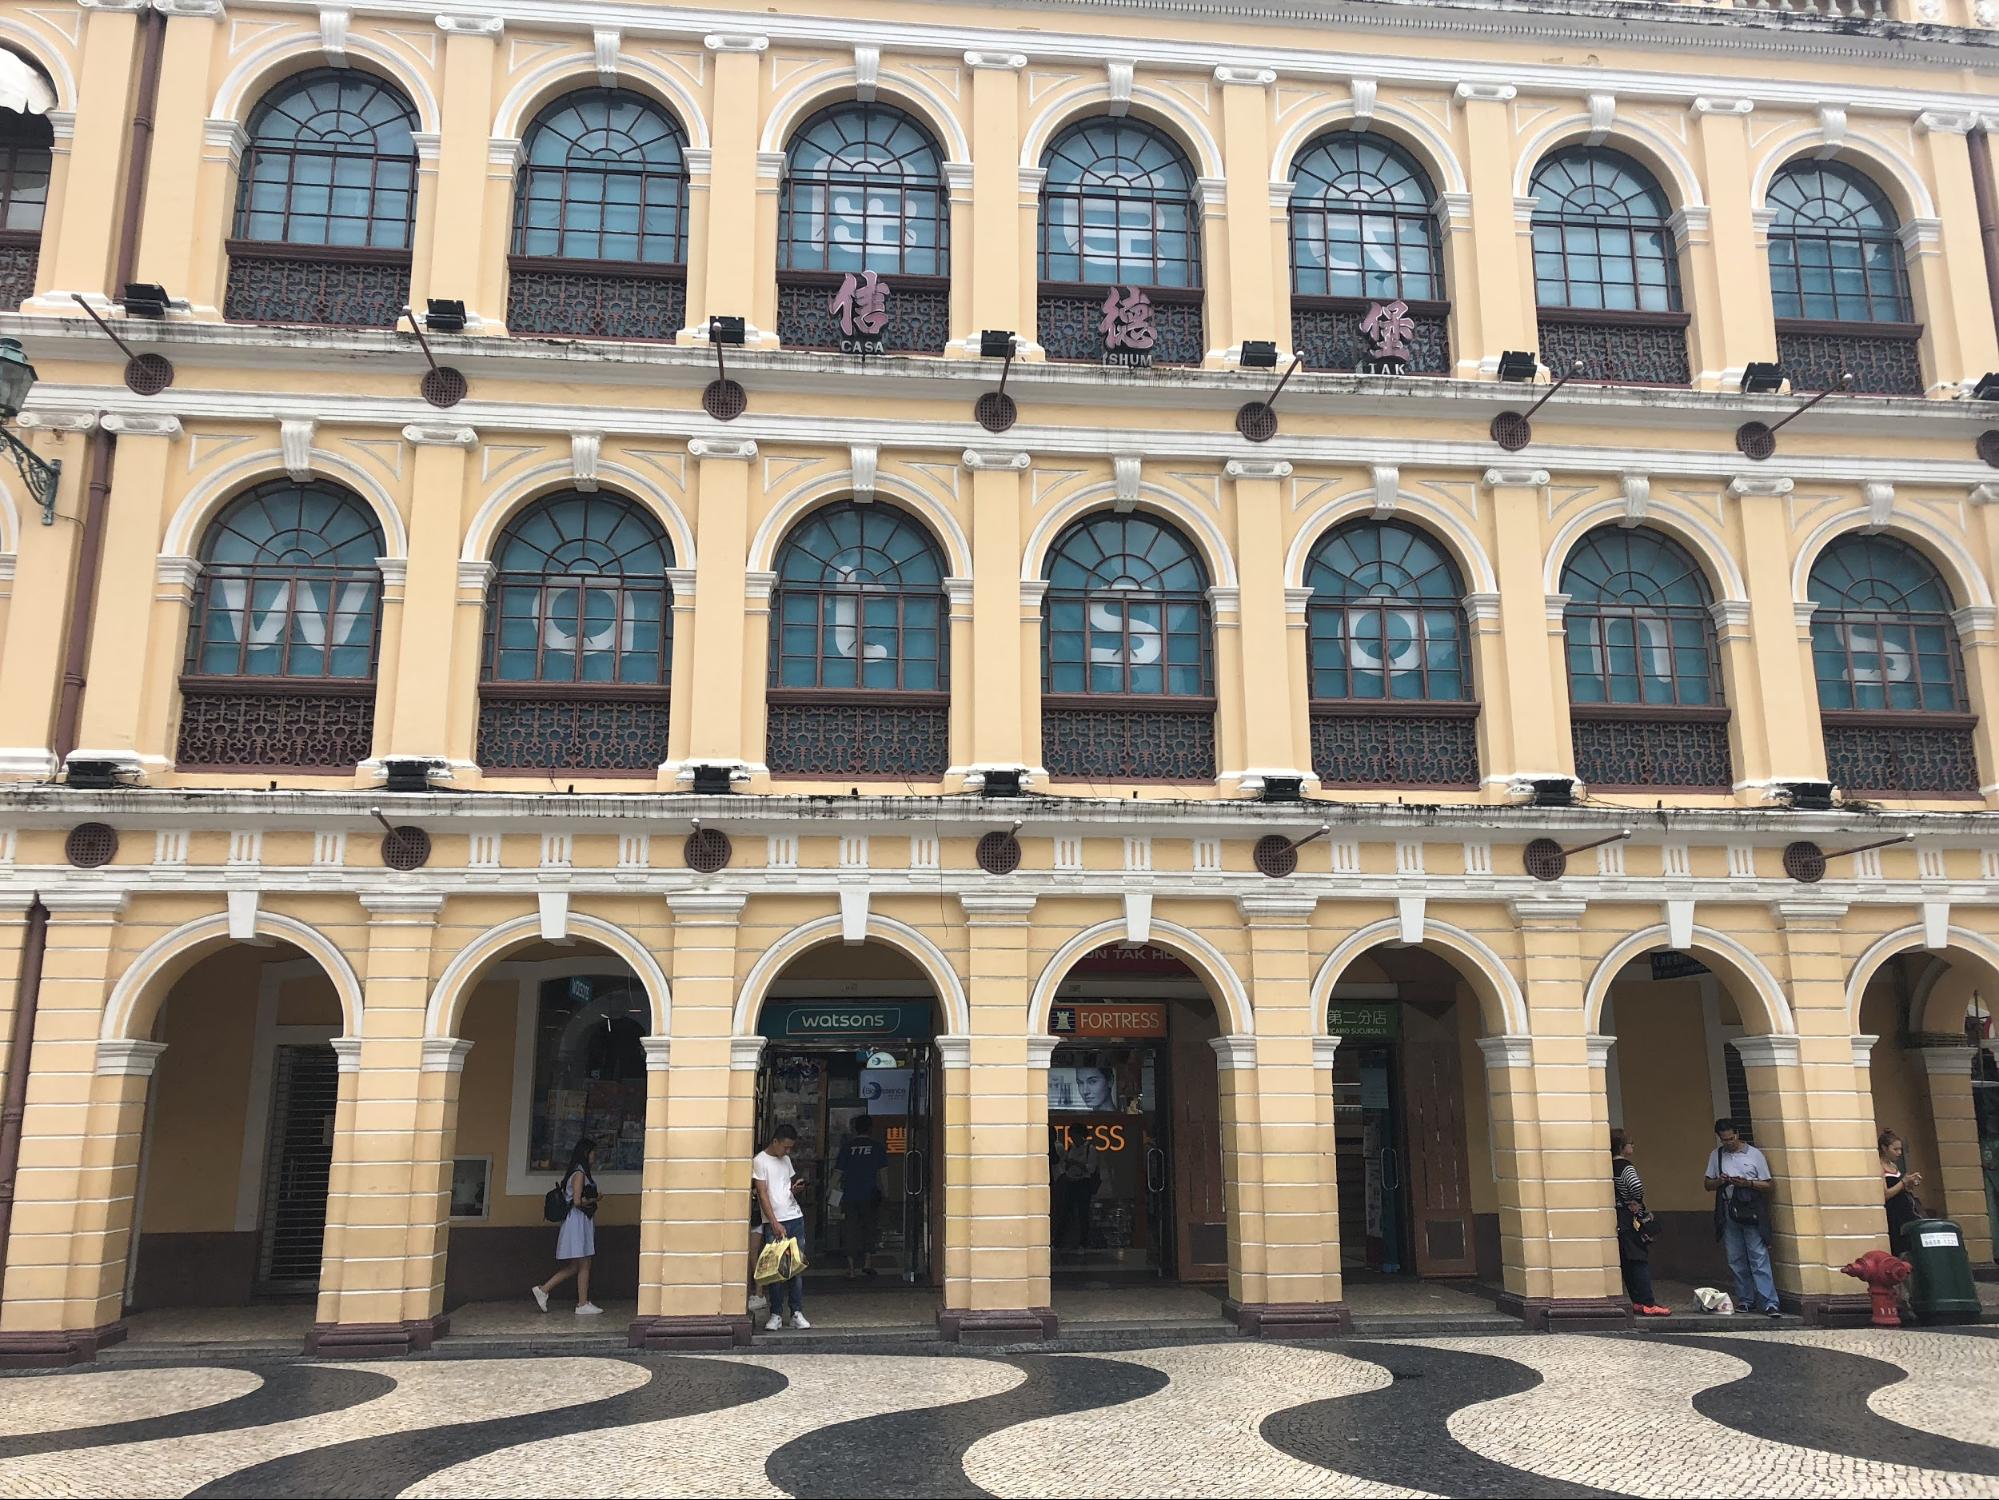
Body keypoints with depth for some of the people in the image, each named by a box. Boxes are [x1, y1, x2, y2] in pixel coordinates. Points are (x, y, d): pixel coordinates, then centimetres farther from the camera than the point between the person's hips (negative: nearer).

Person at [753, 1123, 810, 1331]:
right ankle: (776, 1315, 6)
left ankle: (797, 1313, 5)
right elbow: (762, 1194, -11)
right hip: (774, 1222, -5)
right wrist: (775, 1223, -17)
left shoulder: (786, 1159, 14)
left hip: (795, 1218, 5)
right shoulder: (759, 1161, -6)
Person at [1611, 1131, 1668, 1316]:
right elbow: (1636, 1186, -32)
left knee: (1627, 1262, 10)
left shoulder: (1610, 1167, 10)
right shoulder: (1626, 1167, -15)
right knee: (1641, 1261, -6)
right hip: (1632, 1219, -8)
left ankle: (1637, 1301, 15)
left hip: (1618, 1219, 8)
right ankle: (1648, 1304, -6)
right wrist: (1637, 1202, -14)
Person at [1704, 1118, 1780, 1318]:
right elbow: (1708, 1185, 15)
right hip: (1728, 1214, 3)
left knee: (1759, 1258, -10)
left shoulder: (1754, 1154, 2)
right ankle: (1746, 1301, 13)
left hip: (1751, 1213, -3)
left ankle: (1770, 1303, -11)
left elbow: (1769, 1186, 2)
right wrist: (1719, 1181, -6)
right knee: (1736, 1261, 5)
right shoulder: (1716, 1155, 11)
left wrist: (1748, 1183, -14)